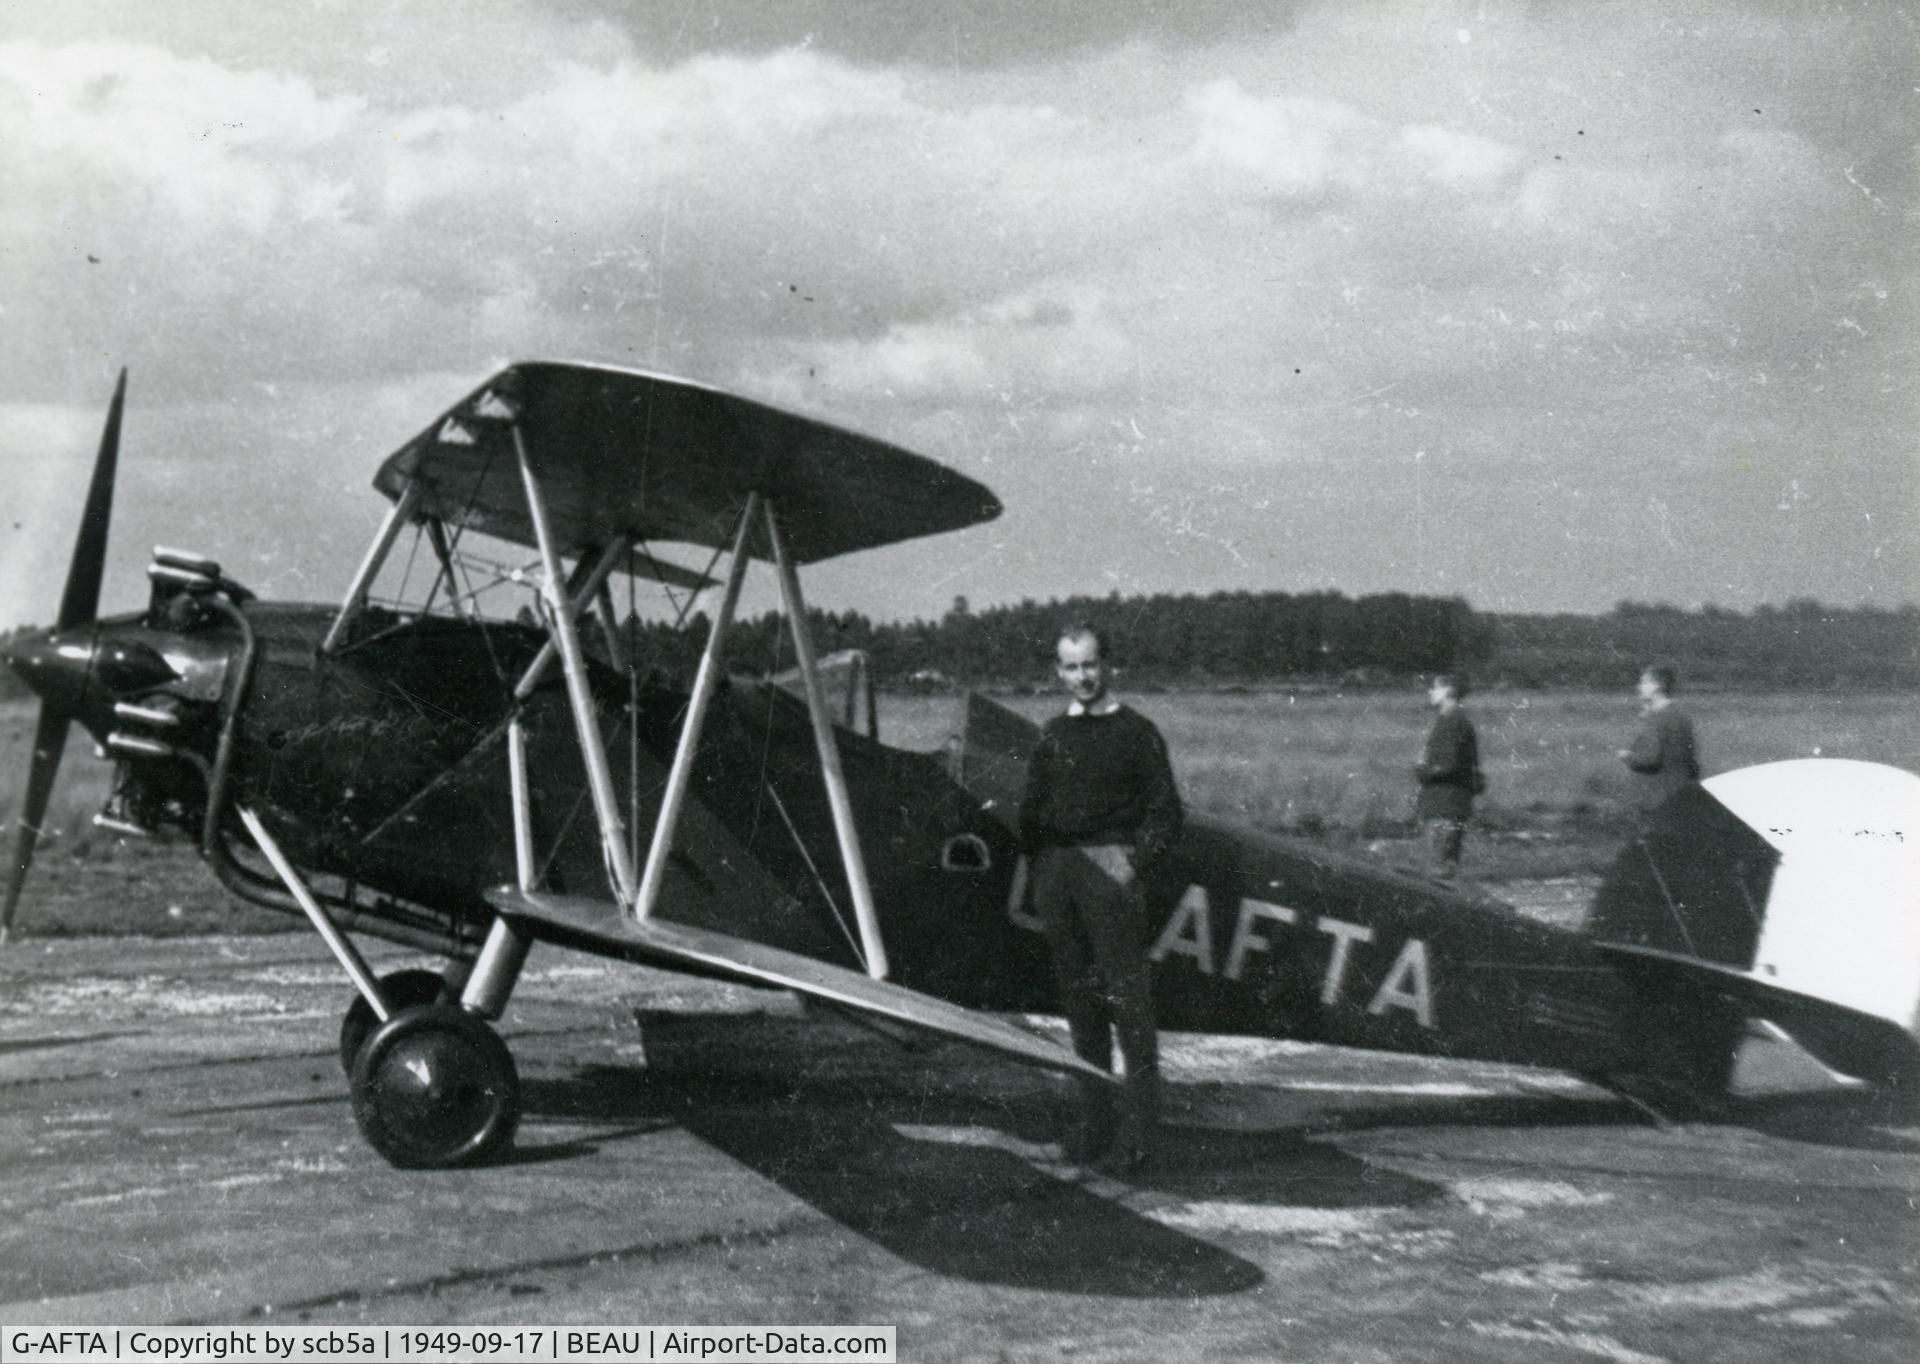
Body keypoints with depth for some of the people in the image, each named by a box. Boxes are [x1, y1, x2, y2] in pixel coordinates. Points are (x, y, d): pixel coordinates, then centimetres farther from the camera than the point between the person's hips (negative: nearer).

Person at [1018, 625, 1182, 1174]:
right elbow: (1031, 812, 20)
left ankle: (1135, 1133, -6)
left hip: (1108, 867, -5)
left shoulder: (1133, 730, 1)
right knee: (1078, 996, 8)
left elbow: (1165, 810, -1)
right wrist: (1040, 868, 9)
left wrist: (1134, 860, -13)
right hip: (1056, 874, 5)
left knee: (1127, 999, -8)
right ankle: (1093, 1121, 15)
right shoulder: (1051, 736, 15)